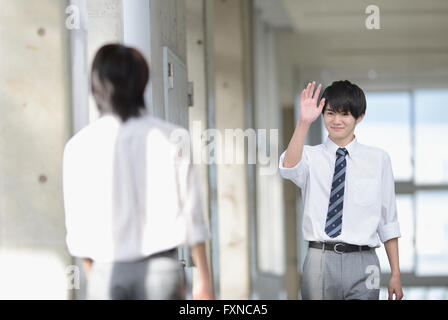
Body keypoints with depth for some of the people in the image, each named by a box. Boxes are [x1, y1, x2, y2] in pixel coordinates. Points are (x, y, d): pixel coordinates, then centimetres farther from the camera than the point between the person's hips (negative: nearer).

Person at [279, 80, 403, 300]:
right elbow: (289, 168, -18)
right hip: (320, 263, 0)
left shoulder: (378, 159, 7)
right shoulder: (311, 157, 7)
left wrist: (395, 274, 6)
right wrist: (304, 123, -30)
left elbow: (388, 222, 8)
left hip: (362, 265, 0)